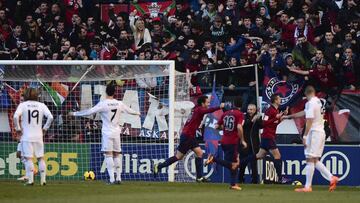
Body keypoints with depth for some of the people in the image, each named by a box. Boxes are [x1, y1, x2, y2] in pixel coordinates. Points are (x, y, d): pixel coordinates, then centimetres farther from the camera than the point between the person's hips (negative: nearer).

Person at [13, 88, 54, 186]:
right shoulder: (41, 105, 4)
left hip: (26, 136, -2)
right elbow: (50, 117, -6)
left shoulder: (22, 105, -1)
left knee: (28, 158, -3)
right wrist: (45, 128, 5)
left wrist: (18, 129, -4)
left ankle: (30, 180, -10)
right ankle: (43, 180, 7)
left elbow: (16, 116, -16)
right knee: (41, 158, 9)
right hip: (38, 136, 2)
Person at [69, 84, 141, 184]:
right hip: (116, 132, 5)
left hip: (107, 132, -5)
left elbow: (89, 112, -15)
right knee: (117, 154, 10)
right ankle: (118, 178, 9)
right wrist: (137, 113, 42)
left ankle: (112, 179, -12)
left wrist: (75, 113, -7)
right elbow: (129, 110, 20)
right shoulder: (119, 104, 4)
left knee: (108, 154, -5)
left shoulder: (103, 104, -11)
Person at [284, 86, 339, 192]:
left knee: (310, 159, -6)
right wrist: (288, 116, 39)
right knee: (315, 160, 13)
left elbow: (309, 121, -19)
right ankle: (331, 177, 5)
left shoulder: (311, 103, -12)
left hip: (314, 132, -9)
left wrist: (305, 136, -17)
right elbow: (304, 113, 30)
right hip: (321, 132, 9)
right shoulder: (318, 102, 16)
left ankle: (307, 186, -6)